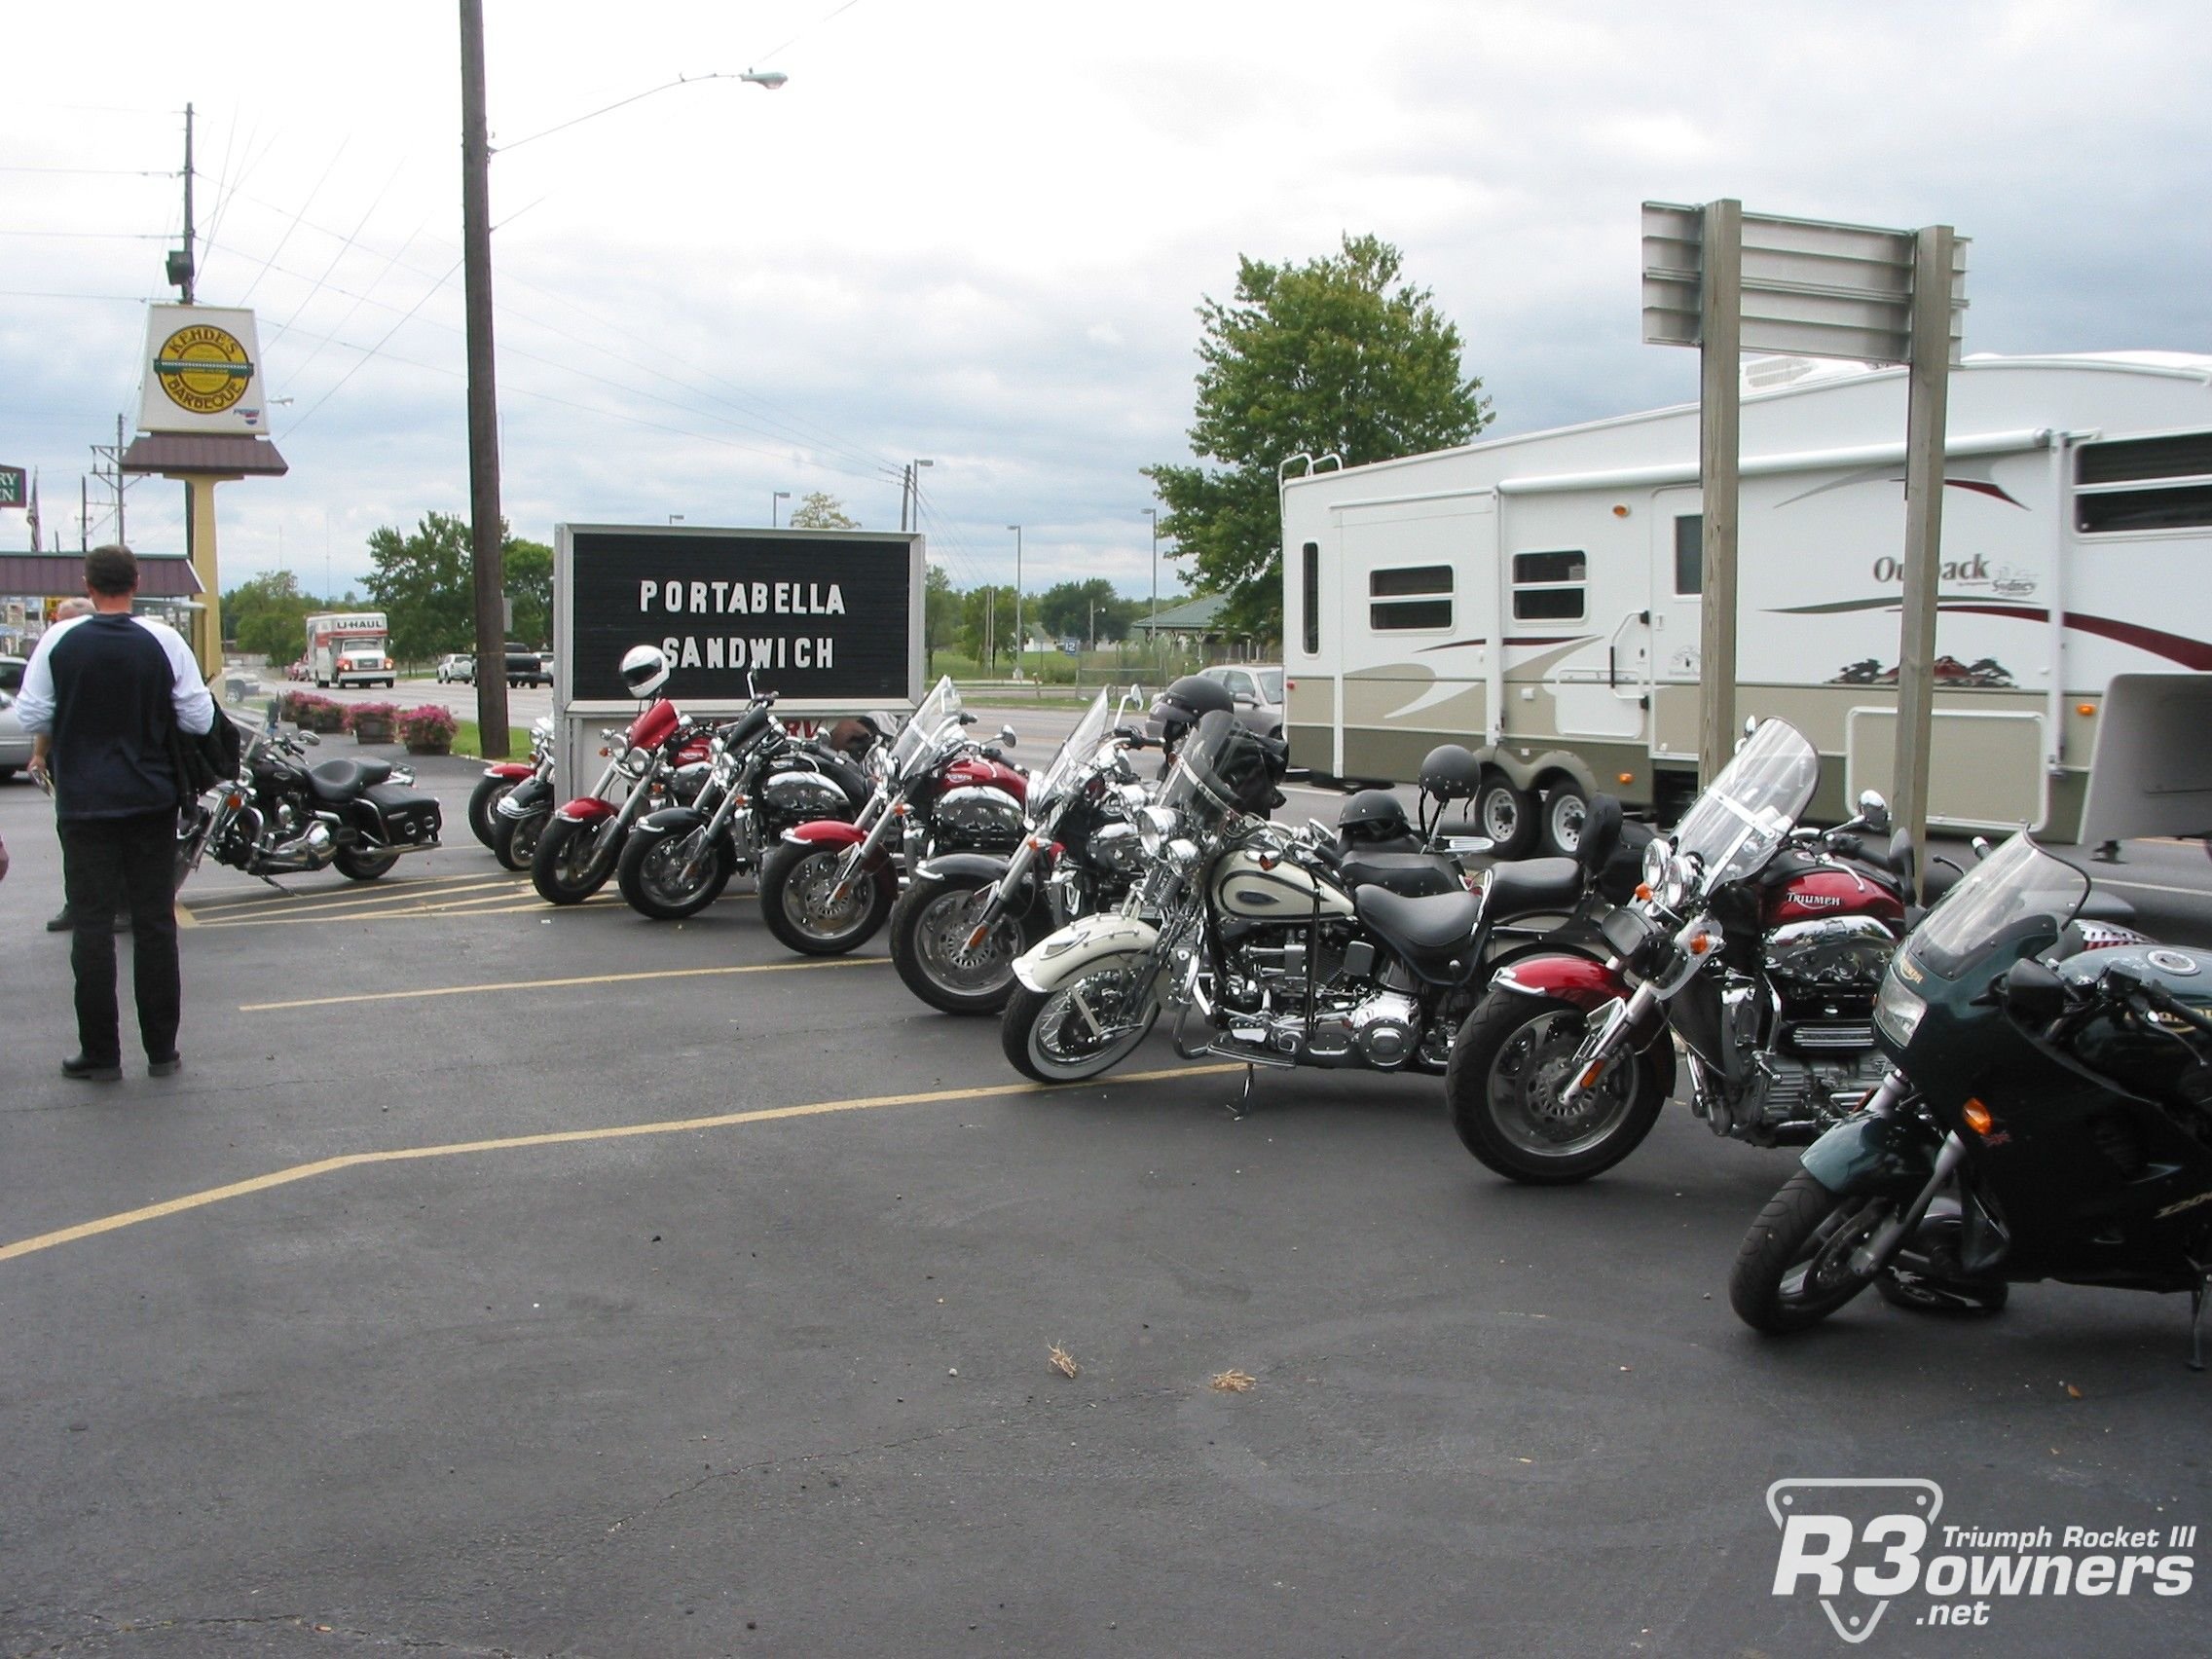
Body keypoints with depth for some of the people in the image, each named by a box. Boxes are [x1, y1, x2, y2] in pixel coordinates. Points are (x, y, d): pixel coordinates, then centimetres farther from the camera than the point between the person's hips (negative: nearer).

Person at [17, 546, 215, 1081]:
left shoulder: (60, 640, -5)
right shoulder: (163, 641, -5)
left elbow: (32, 714, -2)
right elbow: (199, 718, -3)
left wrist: (43, 754, 18)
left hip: (83, 801, -1)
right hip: (152, 800, 1)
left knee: (91, 924, 4)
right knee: (155, 922, 6)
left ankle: (100, 1053, 6)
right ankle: (162, 1050, 10)